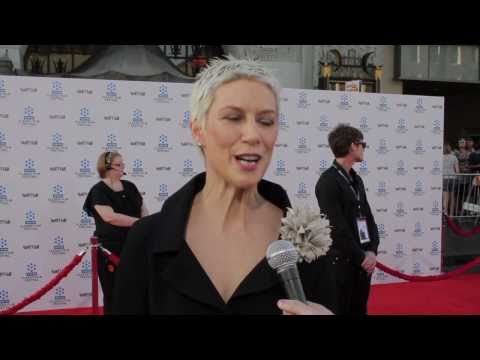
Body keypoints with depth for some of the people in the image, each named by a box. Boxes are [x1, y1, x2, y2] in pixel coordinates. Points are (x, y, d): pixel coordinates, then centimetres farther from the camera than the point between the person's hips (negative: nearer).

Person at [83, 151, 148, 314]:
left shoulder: (129, 186, 10)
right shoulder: (99, 191, -9)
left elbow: (143, 209, 14)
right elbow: (110, 216, -23)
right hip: (110, 249, -5)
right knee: (113, 295, 5)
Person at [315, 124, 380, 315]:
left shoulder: (356, 179, 12)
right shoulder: (328, 181, -14)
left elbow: (368, 216, 10)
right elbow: (338, 227, -18)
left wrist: (372, 251, -3)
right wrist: (361, 257, -12)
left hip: (363, 262, 8)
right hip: (341, 262, -7)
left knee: (359, 309, 16)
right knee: (340, 310, 3)